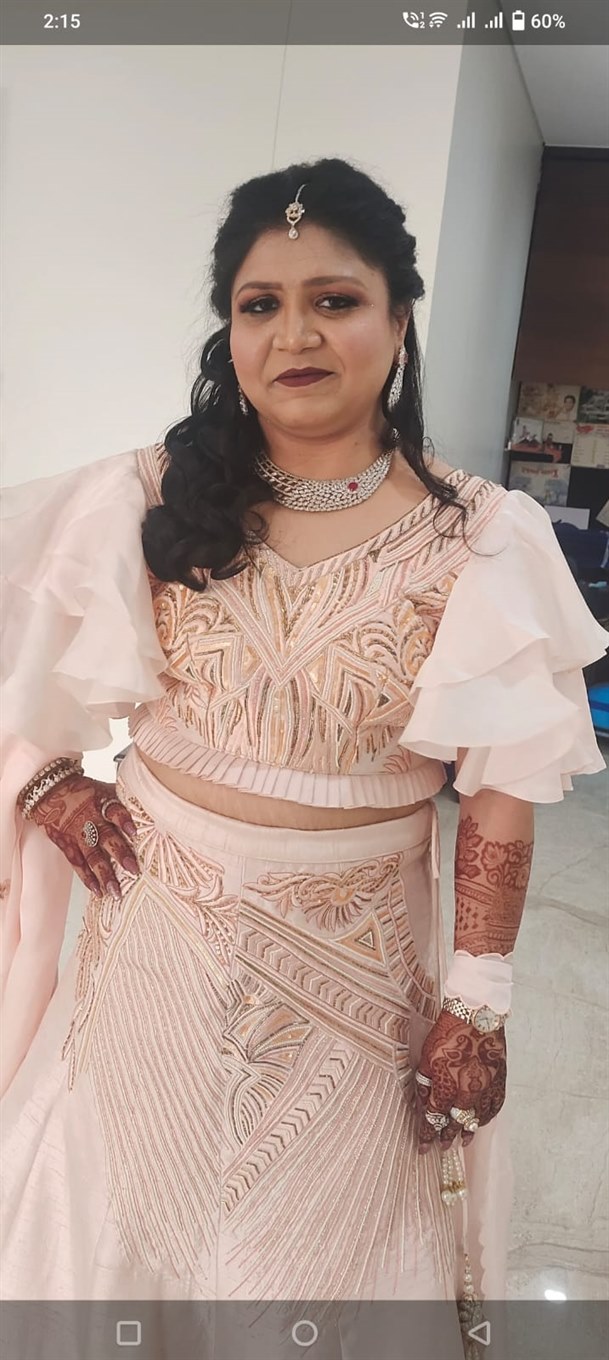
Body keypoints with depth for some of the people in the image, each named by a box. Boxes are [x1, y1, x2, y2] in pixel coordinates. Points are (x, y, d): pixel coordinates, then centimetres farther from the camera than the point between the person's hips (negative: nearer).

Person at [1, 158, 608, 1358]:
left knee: (324, 1247, 19)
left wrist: (478, 1004, -8)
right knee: (121, 1220, 21)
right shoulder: (149, 500, -6)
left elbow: (502, 800, -9)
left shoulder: (482, 541, -10)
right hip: (154, 935, 2)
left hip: (358, 965, -1)